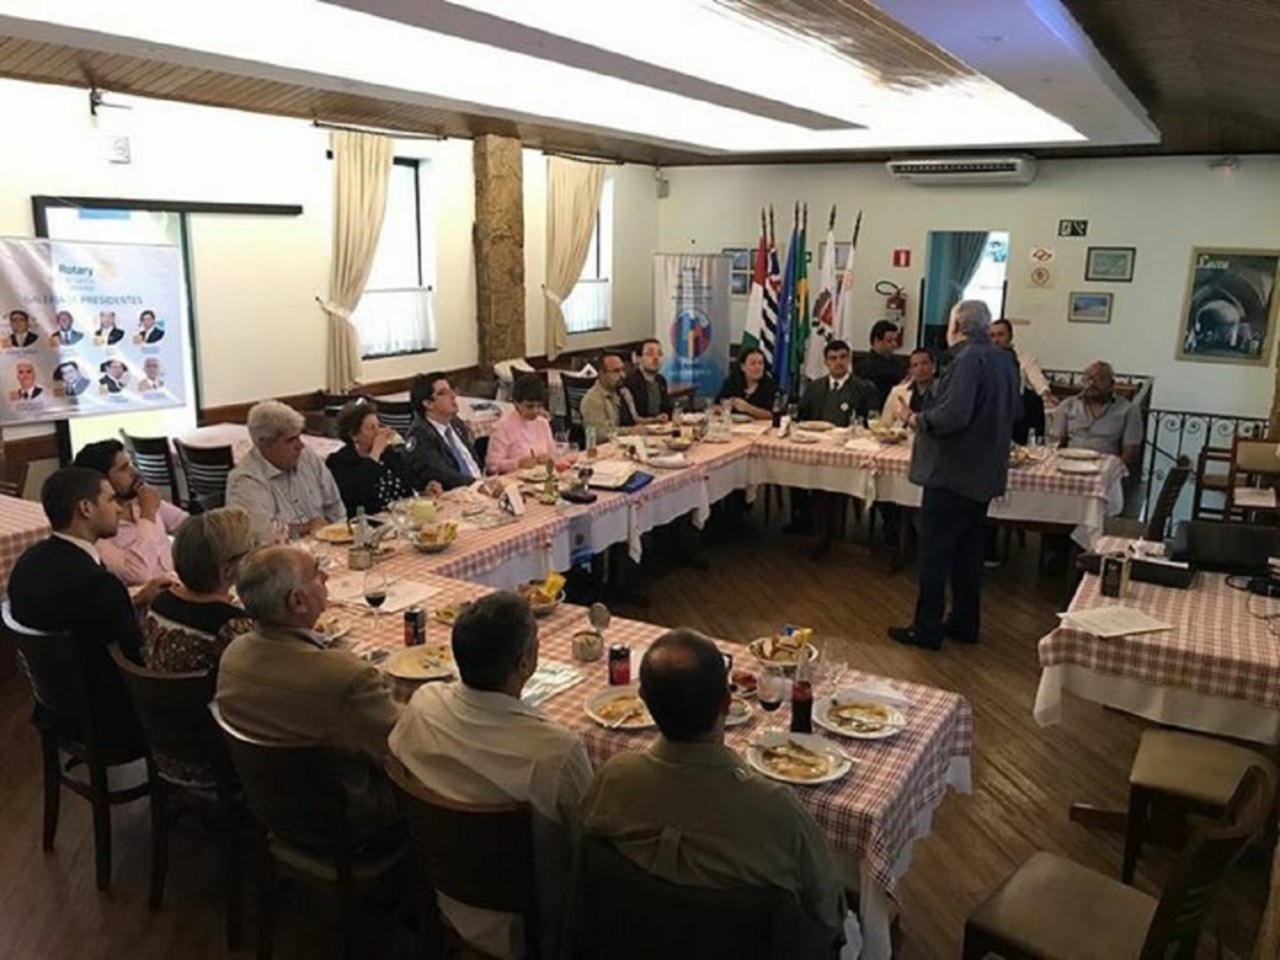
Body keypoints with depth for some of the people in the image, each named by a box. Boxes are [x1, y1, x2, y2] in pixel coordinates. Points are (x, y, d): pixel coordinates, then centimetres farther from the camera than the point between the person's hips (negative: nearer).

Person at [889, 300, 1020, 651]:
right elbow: (1014, 411, 19)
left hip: (952, 473, -9)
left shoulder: (967, 359, -18)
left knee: (935, 552, 0)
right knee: (969, 549, 17)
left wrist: (919, 420, -12)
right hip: (985, 473, 9)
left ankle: (927, 629, 7)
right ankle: (965, 624, 25)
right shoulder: (1004, 360, 9)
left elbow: (953, 414, -27)